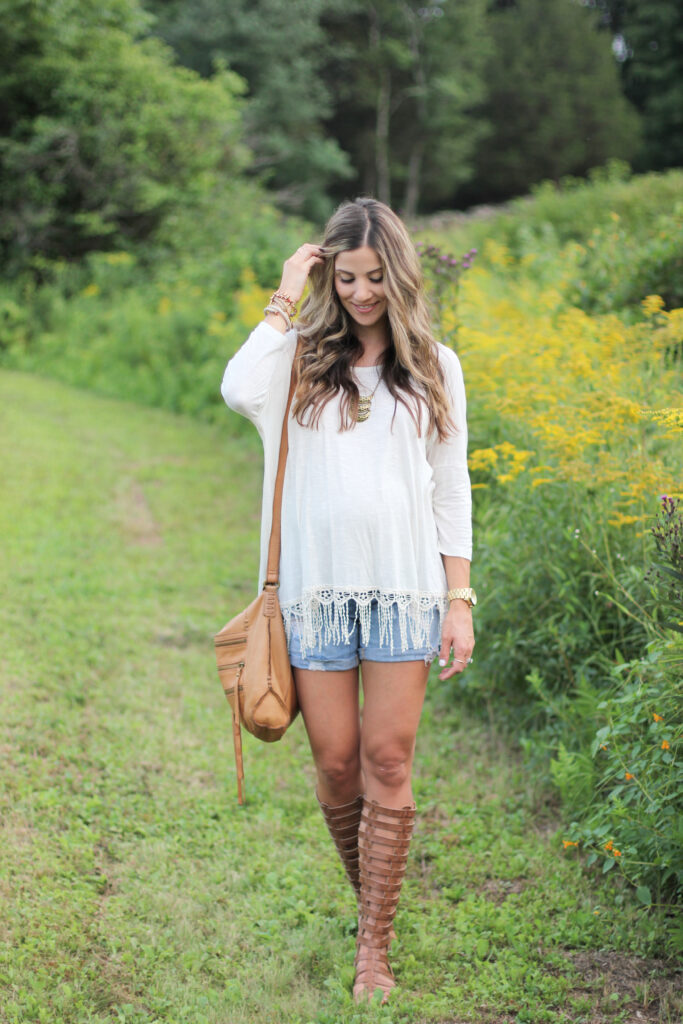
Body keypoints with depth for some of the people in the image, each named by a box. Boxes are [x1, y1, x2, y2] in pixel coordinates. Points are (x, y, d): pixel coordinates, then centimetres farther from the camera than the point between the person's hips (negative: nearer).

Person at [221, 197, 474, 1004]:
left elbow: (450, 490, 7)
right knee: (336, 764, 6)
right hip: (316, 586, 0)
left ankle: (374, 945, 6)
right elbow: (240, 392, -20)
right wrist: (284, 301, -9)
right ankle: (369, 895, 31)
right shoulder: (300, 357, 4)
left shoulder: (434, 368, 7)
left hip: (403, 586, 0)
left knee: (388, 763, -2)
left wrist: (460, 600, 1)